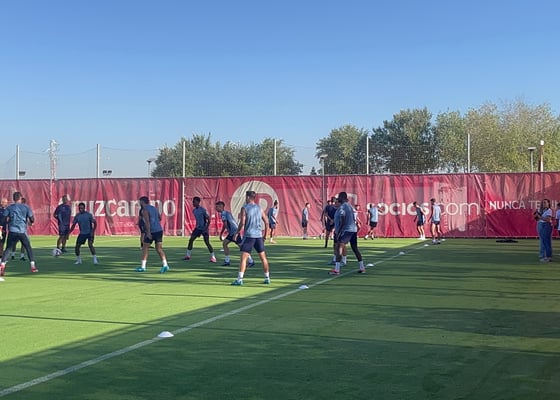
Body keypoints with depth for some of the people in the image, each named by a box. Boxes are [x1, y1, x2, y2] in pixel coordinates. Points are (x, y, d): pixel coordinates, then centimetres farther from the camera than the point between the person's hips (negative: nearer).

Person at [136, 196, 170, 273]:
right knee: (159, 249, 5)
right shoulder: (154, 208, 16)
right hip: (159, 230, 6)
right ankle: (165, 265, -9)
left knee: (145, 248, 6)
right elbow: (160, 218, 25)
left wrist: (148, 232, -22)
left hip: (151, 232, -6)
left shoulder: (144, 210, -7)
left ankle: (142, 266, 9)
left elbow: (147, 221, -18)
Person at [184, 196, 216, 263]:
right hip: (198, 228, 7)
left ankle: (213, 257, -1)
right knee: (191, 240, 2)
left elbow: (208, 219, -16)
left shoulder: (203, 210, -16)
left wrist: (206, 228, -22)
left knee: (207, 242, -10)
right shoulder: (194, 211, 7)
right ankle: (188, 255, 12)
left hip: (204, 229, -7)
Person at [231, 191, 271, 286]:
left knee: (243, 258, -7)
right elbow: (266, 221, 10)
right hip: (259, 235, 5)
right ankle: (267, 278, 18)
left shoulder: (245, 208, -6)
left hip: (249, 235, -5)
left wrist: (237, 233, 0)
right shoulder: (259, 208, 9)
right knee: (263, 257, 13)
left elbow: (242, 223, -12)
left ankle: (240, 279, -14)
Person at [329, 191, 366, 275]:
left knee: (339, 248, -13)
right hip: (353, 229, 10)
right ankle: (362, 268, 20)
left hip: (346, 230, -10)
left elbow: (342, 221, -20)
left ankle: (337, 270, -20)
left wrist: (338, 232, -18)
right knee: (355, 248, 17)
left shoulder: (342, 207, -12)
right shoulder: (349, 206, 17)